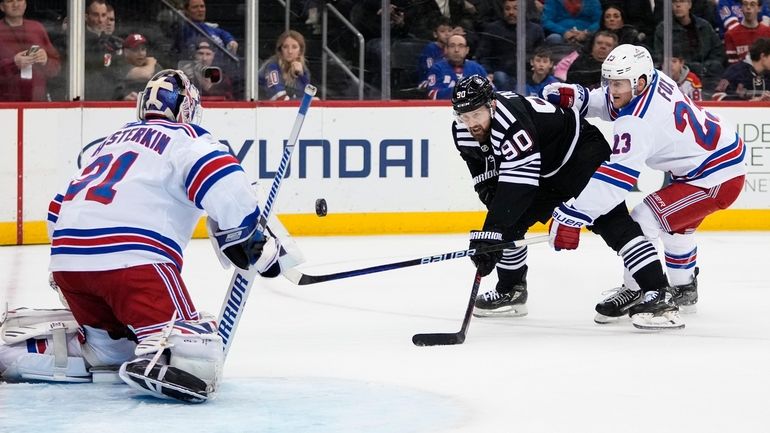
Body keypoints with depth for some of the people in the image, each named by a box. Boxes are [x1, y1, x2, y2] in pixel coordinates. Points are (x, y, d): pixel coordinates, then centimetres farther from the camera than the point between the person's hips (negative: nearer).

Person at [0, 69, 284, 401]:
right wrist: (255, 243, 0)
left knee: (115, 343, 26)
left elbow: (59, 209, 33)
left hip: (65, 258, 8)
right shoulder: (187, 139, 7)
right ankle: (156, 365, -45)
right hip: (131, 260, -8)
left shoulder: (114, 140, 30)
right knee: (193, 345, -15)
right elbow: (227, 190, -12)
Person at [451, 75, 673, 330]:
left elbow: (518, 182, -42)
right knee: (508, 223, 3)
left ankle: (657, 291, -29)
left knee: (608, 220, -23)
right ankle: (510, 290, 22)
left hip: (582, 152, -9)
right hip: (547, 172, 9)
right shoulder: (463, 133, -10)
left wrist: (491, 232, -43)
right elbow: (484, 174, 7)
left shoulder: (511, 121, -37)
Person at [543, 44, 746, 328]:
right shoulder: (652, 79, -5)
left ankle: (637, 293, -9)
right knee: (676, 223, 31)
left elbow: (616, 178, -37)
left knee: (644, 219, -16)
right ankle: (684, 290, 49)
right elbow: (613, 103, 16)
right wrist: (575, 98, -2)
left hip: (716, 177, -11)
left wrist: (571, 216, -40)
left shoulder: (639, 121, -30)